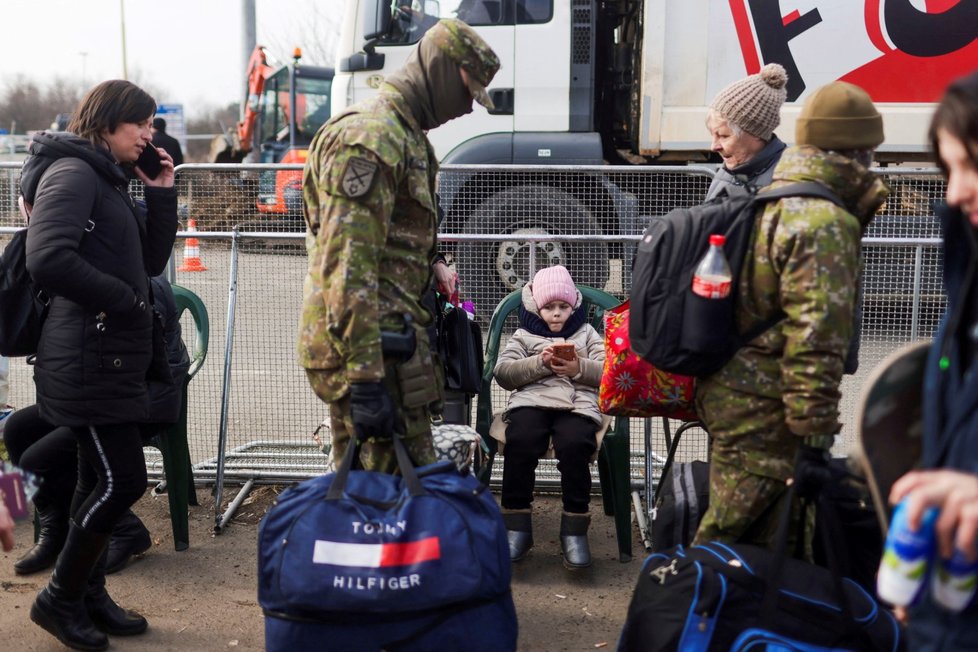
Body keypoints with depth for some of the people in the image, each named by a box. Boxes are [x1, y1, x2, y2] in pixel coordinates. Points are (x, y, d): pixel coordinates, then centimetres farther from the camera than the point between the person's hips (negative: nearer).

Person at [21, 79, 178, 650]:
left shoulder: (111, 181, 17)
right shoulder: (72, 172, -12)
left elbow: (151, 261, 14)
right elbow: (48, 259, -25)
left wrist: (162, 194, 5)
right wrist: (125, 300, -17)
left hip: (114, 357, 9)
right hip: (88, 360, -9)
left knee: (101, 481, 15)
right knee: (122, 480, -6)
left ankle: (89, 595, 27)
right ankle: (59, 599, 12)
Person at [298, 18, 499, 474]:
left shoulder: (406, 136, 20)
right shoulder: (368, 137, -14)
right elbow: (346, 267, -23)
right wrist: (364, 377, -26)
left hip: (387, 336, 10)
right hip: (370, 346, -10)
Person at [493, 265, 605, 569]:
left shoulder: (587, 334, 26)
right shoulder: (523, 335, 24)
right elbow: (502, 372, 8)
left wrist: (579, 368, -7)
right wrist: (539, 363, -6)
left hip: (578, 404, 0)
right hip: (530, 400, 0)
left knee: (575, 445, -33)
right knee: (520, 443, -33)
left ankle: (574, 529, -20)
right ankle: (517, 526, -20)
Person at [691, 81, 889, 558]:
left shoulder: (766, 202, 12)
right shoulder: (824, 223, -19)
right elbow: (816, 339, -24)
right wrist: (815, 438, -22)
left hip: (731, 394, 10)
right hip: (765, 413, -10)